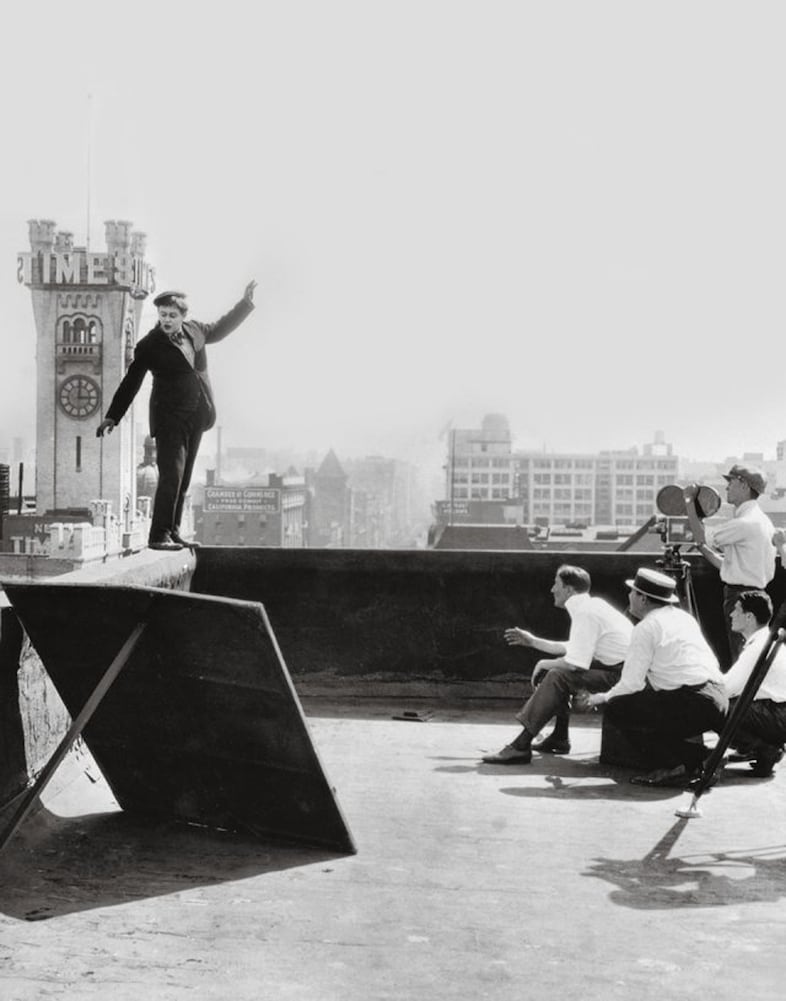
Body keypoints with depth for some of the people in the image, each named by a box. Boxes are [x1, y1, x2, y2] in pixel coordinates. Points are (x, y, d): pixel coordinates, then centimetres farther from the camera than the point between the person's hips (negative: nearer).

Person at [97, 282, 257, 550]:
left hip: (195, 417, 6)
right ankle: (159, 535, -12)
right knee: (171, 476, -14)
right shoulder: (150, 345, -6)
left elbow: (220, 329, 29)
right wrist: (112, 417, -9)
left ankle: (173, 532, 15)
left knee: (183, 479, 9)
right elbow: (130, 383, -3)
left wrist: (246, 303, 27)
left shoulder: (194, 330, 8)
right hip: (169, 418, -6)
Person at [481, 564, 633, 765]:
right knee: (561, 669, 20)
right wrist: (532, 641, 26)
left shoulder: (585, 612, -18)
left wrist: (543, 664, -5)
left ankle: (521, 747, -19)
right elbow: (572, 649, 23)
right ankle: (559, 739, 19)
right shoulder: (591, 605, 14)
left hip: (619, 676, -11)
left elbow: (576, 663, -23)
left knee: (558, 675, -19)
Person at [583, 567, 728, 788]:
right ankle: (695, 753, 12)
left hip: (692, 702, -9)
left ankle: (684, 762, -7)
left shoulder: (647, 627, -5)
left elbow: (631, 683, -6)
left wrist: (603, 698, 13)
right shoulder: (684, 618, 21)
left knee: (616, 709, -3)